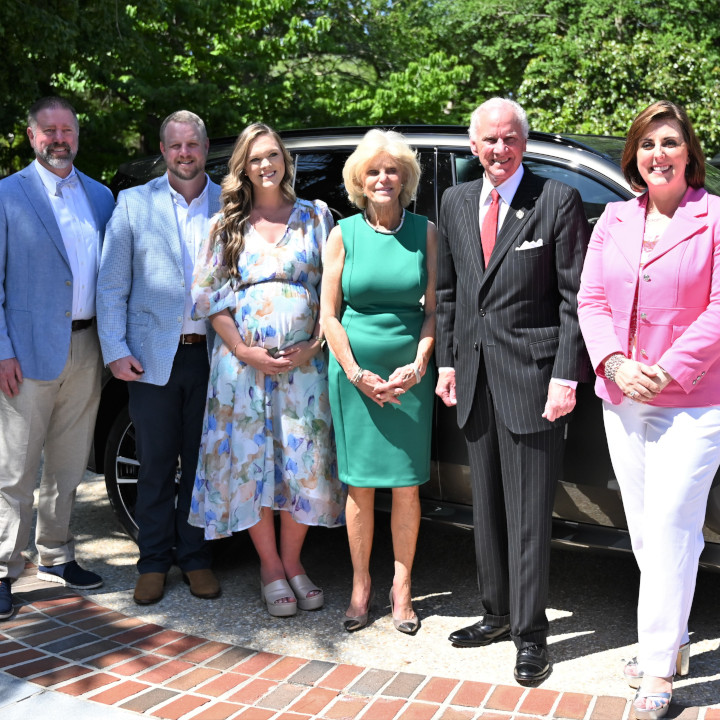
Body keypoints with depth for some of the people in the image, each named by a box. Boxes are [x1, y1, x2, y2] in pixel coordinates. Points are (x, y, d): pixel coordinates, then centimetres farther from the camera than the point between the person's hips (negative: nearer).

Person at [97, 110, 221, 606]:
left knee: (202, 462, 10)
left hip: (212, 356, 1)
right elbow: (111, 284, 3)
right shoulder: (134, 203, 5)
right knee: (156, 463, 6)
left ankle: (196, 558, 23)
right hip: (153, 357, -1)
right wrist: (116, 351, -5)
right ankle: (154, 562, 20)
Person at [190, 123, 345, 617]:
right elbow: (207, 295, 3)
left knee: (305, 464, 0)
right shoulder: (228, 225, 9)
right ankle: (271, 569, 16)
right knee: (251, 463, 1)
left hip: (303, 364, 0)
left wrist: (314, 345, -8)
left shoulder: (315, 216, 8)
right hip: (243, 364, 0)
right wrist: (244, 350, -8)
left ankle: (293, 562, 18)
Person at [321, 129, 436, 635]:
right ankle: (361, 586, 19)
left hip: (410, 372, 0)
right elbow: (329, 314, 2)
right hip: (354, 371, 0)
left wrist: (418, 366, -9)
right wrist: (356, 373, -7)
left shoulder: (424, 232, 3)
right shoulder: (344, 233, 2)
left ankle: (401, 588, 18)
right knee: (360, 484, 6)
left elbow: (433, 309, 4)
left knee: (406, 484, 4)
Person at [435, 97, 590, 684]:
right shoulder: (455, 202, 11)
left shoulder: (558, 200, -5)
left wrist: (565, 377, -13)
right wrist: (447, 362, 11)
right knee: (487, 507, 15)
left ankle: (530, 634, 13)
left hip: (532, 374, -5)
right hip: (475, 375, 6)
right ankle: (498, 613, 31)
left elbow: (574, 297, -8)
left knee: (529, 513, 0)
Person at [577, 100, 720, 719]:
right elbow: (591, 299, 7)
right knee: (643, 527, 12)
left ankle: (659, 667, 7)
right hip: (621, 399, 5)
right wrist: (616, 365, -9)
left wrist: (669, 371, -16)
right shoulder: (614, 219, 11)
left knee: (670, 527, -5)